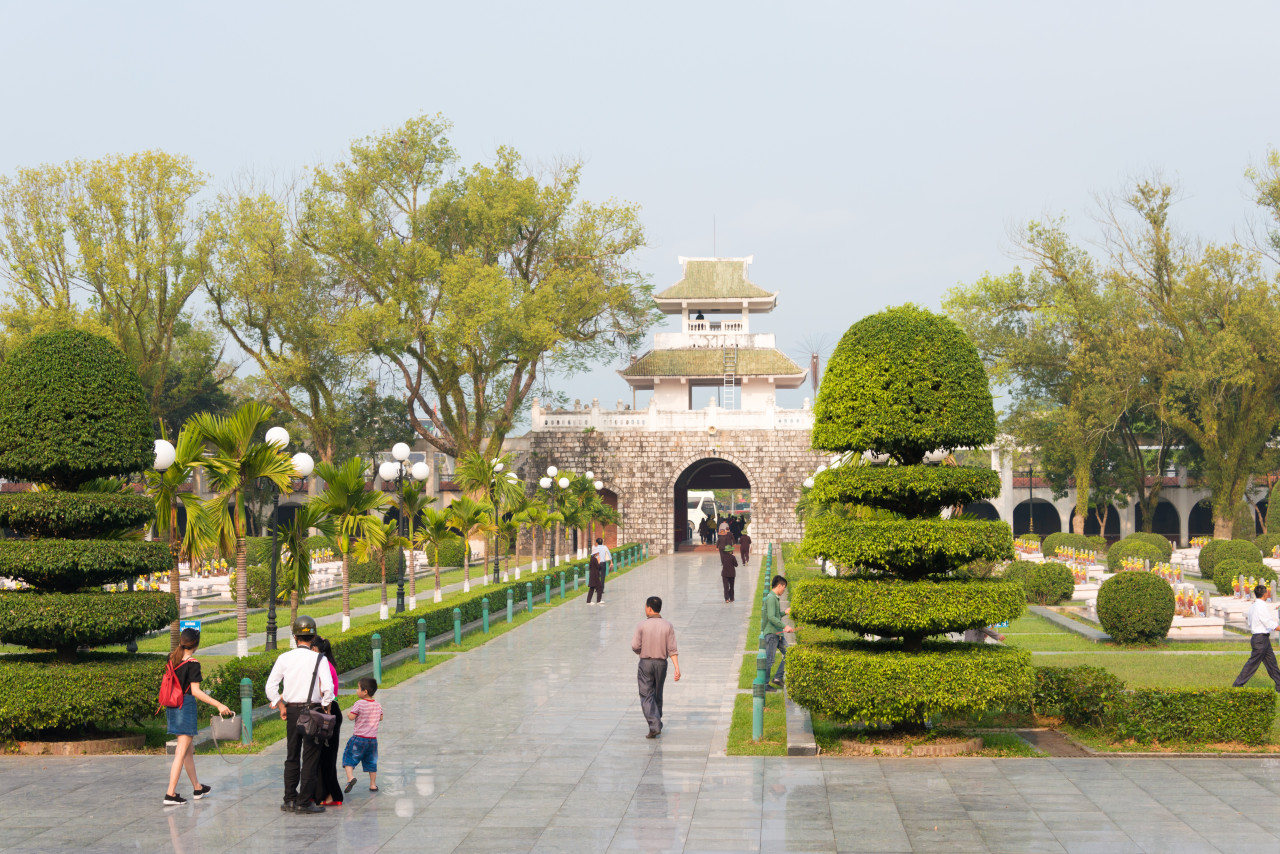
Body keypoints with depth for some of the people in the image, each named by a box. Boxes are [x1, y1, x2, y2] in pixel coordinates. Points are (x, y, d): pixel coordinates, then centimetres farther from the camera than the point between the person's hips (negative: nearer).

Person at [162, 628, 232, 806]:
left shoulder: (172, 658, 5)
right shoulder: (193, 664, -16)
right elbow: (195, 691, -20)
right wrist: (218, 705, -20)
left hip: (173, 706, 8)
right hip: (186, 706, -8)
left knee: (188, 750, 18)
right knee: (182, 752, -5)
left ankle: (197, 788, 29)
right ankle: (170, 794, -8)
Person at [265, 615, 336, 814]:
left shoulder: (284, 658, 2)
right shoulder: (319, 659, -7)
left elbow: (270, 687, 0)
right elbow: (328, 688, -15)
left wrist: (280, 705, 12)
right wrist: (325, 707, 0)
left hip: (291, 710, 3)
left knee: (292, 756, 14)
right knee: (310, 757, 3)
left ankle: (290, 800, 14)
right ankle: (304, 801, 2)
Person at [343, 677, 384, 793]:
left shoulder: (359, 704, -14)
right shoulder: (378, 705, 3)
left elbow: (352, 716, -18)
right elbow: (380, 718, 13)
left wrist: (348, 714, 3)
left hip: (359, 737, -5)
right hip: (373, 739, 5)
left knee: (349, 758, 4)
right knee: (371, 762, 15)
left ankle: (350, 777, -17)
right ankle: (373, 784, 18)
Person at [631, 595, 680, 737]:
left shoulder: (642, 626, -9)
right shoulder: (668, 626, -2)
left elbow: (635, 647, -10)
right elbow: (672, 649, -7)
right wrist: (677, 668, -8)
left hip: (645, 663, -3)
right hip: (661, 663, 3)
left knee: (646, 696, -1)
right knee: (657, 695, 18)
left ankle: (654, 726, -16)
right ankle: (657, 724, 28)